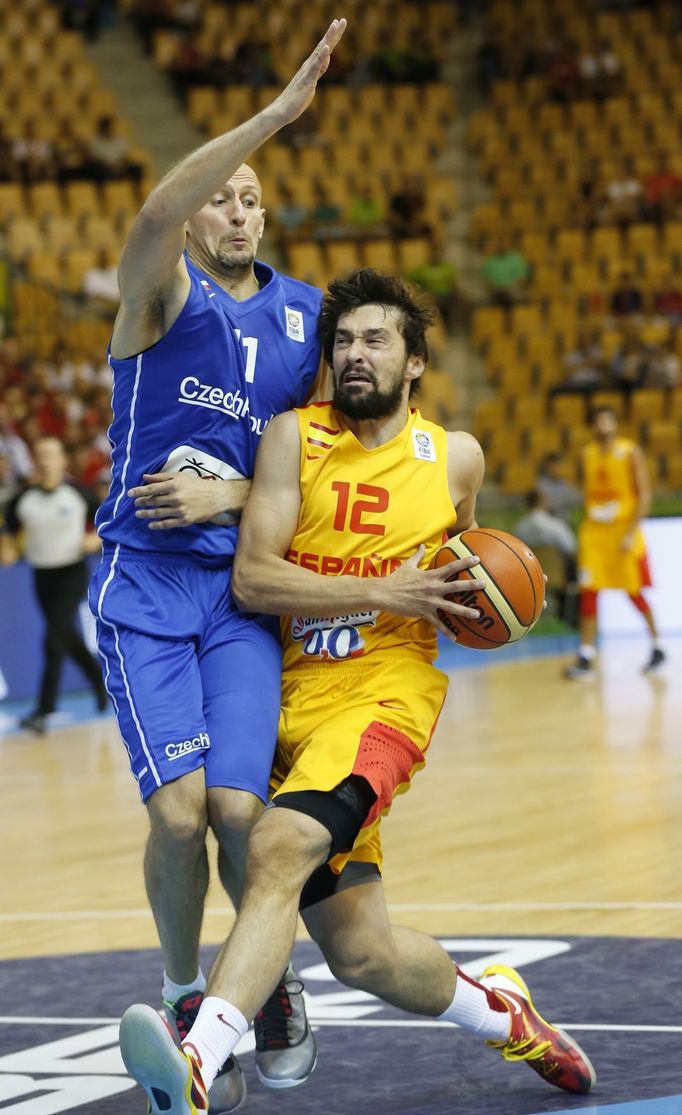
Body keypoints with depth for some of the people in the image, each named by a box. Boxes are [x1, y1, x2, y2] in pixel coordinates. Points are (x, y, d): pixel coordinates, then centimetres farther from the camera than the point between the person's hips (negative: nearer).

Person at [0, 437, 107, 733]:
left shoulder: (78, 495, -9)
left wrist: (96, 539, -15)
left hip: (72, 573, -4)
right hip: (42, 574, 4)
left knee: (54, 639, -15)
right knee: (68, 637, 17)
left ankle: (44, 711, -16)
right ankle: (100, 679, 45)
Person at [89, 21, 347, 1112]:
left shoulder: (305, 316, 10)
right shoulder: (163, 290, -3)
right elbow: (155, 215, -28)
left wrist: (236, 493, -4)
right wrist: (278, 112, -37)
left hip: (246, 589, 3)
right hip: (146, 584, -2)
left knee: (238, 806, -11)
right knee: (179, 808, -13)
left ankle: (273, 982, 16)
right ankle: (185, 1000, 11)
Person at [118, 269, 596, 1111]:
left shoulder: (456, 457, 9)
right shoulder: (294, 437, 2)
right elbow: (251, 578, -8)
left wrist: (468, 600, 6)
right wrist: (383, 594, -16)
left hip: (384, 693, -2)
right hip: (293, 697, 2)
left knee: (279, 851, -31)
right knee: (359, 953, 4)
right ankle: (498, 1012, 34)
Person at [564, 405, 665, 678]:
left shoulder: (630, 452, -8)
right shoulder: (588, 454, 6)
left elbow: (644, 494, -10)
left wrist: (631, 533, -17)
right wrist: (589, 516, 8)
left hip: (624, 530, -4)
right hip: (594, 532, 4)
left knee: (634, 592, 3)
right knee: (588, 593, -5)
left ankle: (657, 648, 22)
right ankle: (586, 657, -5)